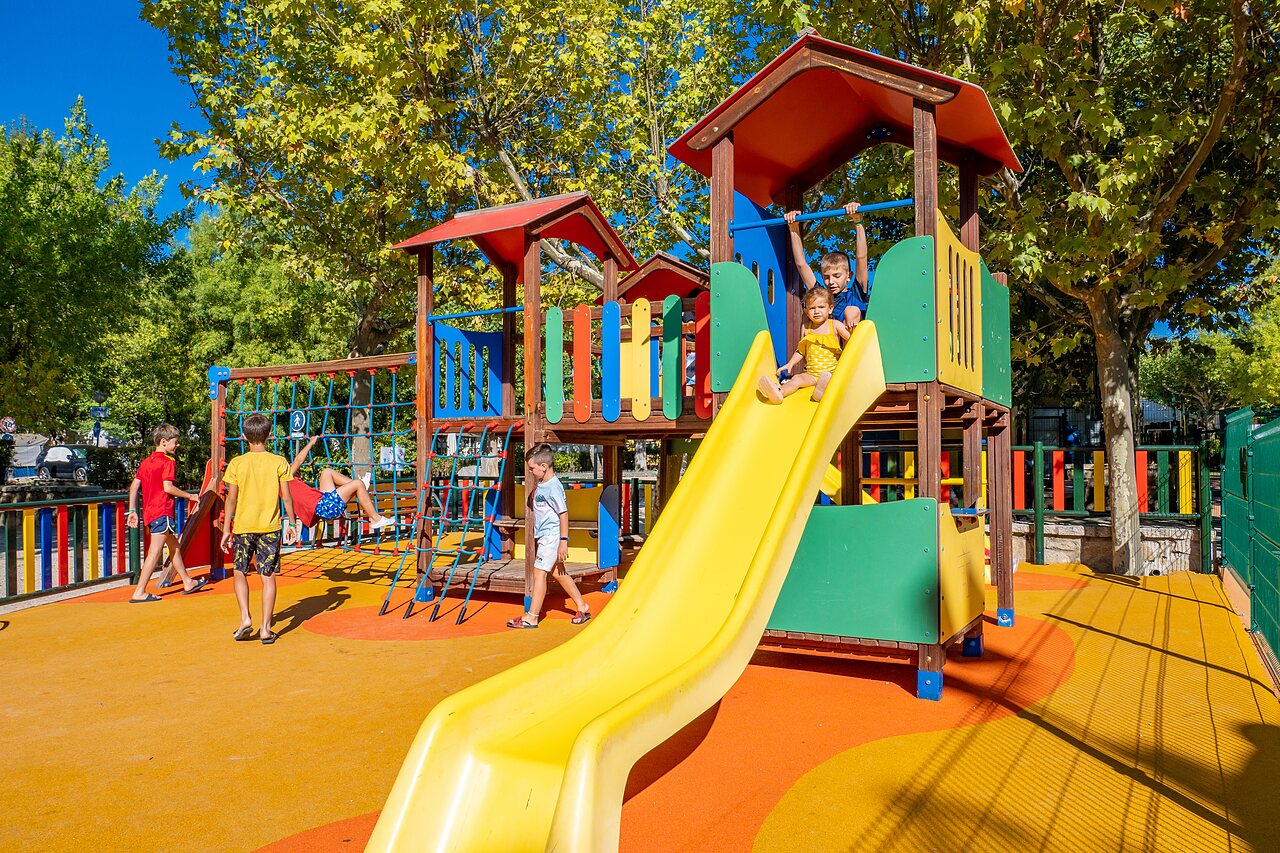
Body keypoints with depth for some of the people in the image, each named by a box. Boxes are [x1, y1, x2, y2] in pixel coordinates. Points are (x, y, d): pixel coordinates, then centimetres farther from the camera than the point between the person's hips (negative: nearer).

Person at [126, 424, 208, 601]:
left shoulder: (145, 462, 14)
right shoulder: (168, 461, -10)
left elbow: (134, 486, 11)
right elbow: (167, 487, -19)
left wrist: (132, 510, 12)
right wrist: (190, 496, -8)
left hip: (149, 512, 9)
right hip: (162, 512, -9)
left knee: (174, 547, 19)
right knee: (155, 552, -8)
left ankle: (188, 583, 30)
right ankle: (139, 593, -9)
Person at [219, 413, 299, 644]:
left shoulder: (236, 463, -2)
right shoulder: (279, 462, -2)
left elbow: (231, 498, -2)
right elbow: (286, 496, -3)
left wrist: (226, 529, 5)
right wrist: (292, 524, 6)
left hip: (243, 527, 0)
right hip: (270, 527, 0)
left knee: (240, 573, 17)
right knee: (268, 576, 4)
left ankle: (245, 618, 3)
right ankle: (266, 629, 3)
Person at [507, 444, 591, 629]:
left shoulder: (553, 487, -18)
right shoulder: (541, 485, 10)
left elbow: (563, 514, -19)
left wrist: (563, 541, -20)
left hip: (551, 535, -10)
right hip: (543, 536, 10)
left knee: (539, 571, -9)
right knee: (557, 572, 15)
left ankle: (531, 617, -4)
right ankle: (582, 607, 26)